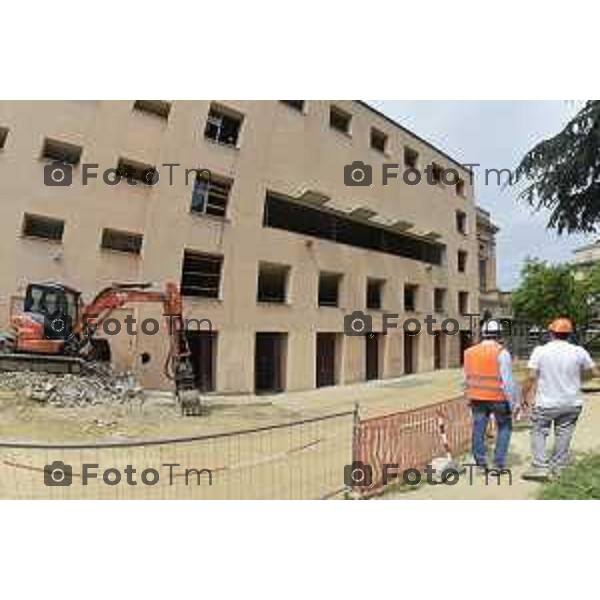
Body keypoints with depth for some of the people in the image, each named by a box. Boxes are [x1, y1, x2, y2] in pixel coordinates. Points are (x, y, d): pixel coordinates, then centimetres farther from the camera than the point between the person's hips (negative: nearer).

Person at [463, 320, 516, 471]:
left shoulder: (470, 352, 5)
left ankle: (481, 463, 17)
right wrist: (511, 401, -5)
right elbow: (508, 380, -13)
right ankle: (499, 463, 14)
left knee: (478, 430, 10)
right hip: (498, 398, -4)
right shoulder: (501, 352, -12)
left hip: (477, 398, 4)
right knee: (505, 428, 15)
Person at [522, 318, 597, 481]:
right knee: (563, 435, 14)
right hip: (571, 403, 3)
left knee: (538, 433, 10)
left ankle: (540, 467, 5)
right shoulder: (579, 351, -5)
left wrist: (525, 396, -3)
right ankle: (557, 468, 23)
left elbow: (531, 376, -14)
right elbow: (593, 371, 8)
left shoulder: (540, 351, -11)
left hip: (546, 403, -2)